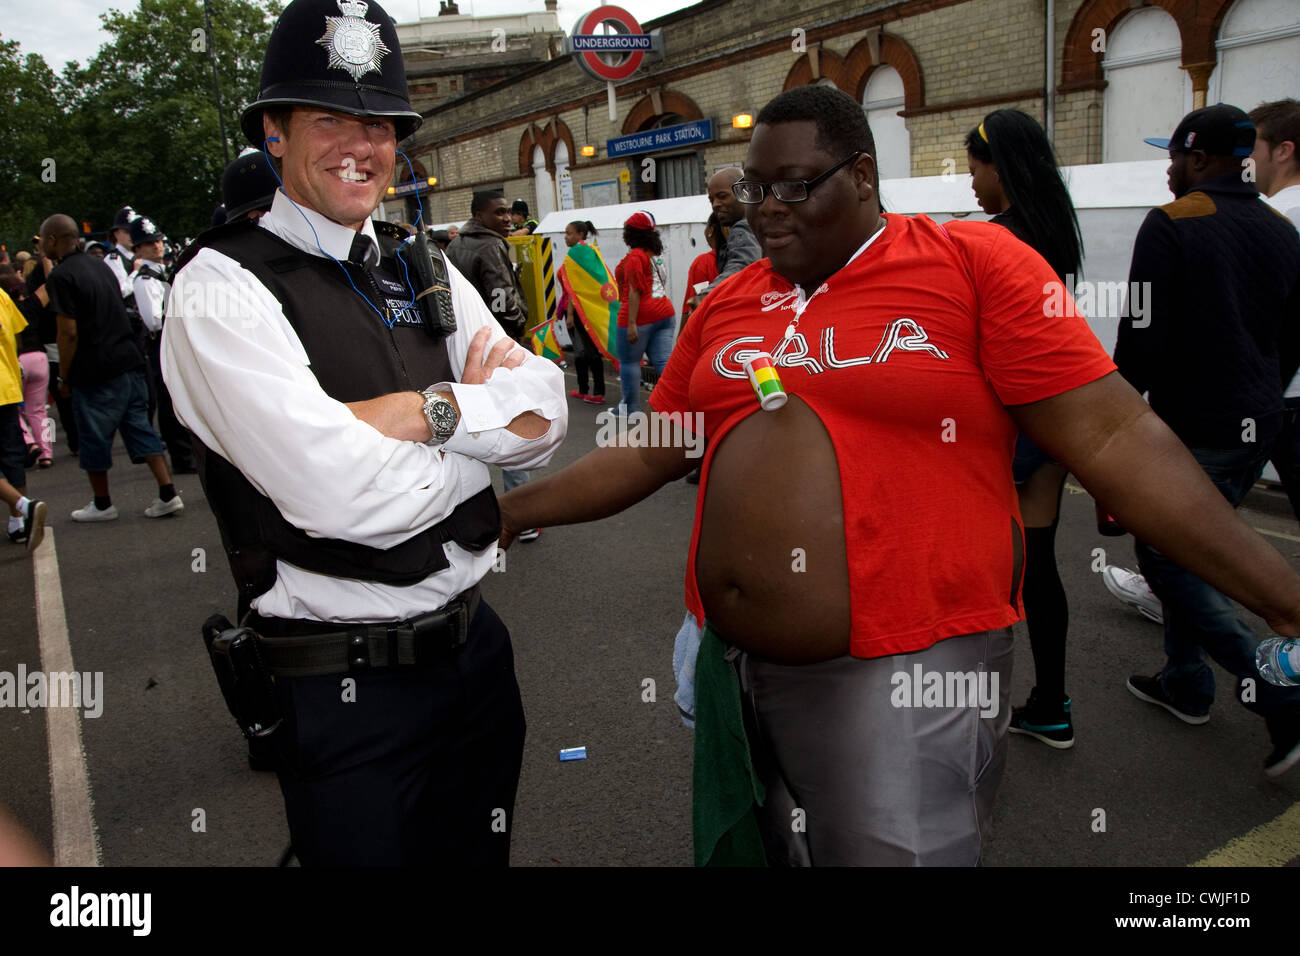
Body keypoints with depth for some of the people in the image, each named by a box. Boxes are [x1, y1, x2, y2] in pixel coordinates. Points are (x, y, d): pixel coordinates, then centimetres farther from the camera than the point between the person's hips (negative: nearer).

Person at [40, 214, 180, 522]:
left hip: (96, 370, -7)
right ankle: (168, 494, 2)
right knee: (140, 428, 8)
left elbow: (68, 332, -15)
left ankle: (102, 505, 18)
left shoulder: (61, 276, -10)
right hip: (130, 361, 7)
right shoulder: (99, 267, 15)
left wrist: (64, 376, -5)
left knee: (94, 437, 6)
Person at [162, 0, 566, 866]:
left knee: (479, 854, 22)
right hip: (344, 688, -6)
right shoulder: (222, 287, -12)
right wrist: (473, 412, -10)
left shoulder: (424, 268, 8)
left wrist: (419, 410, -19)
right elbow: (340, 493, -26)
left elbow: (546, 414, -3)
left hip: (476, 641, 6)